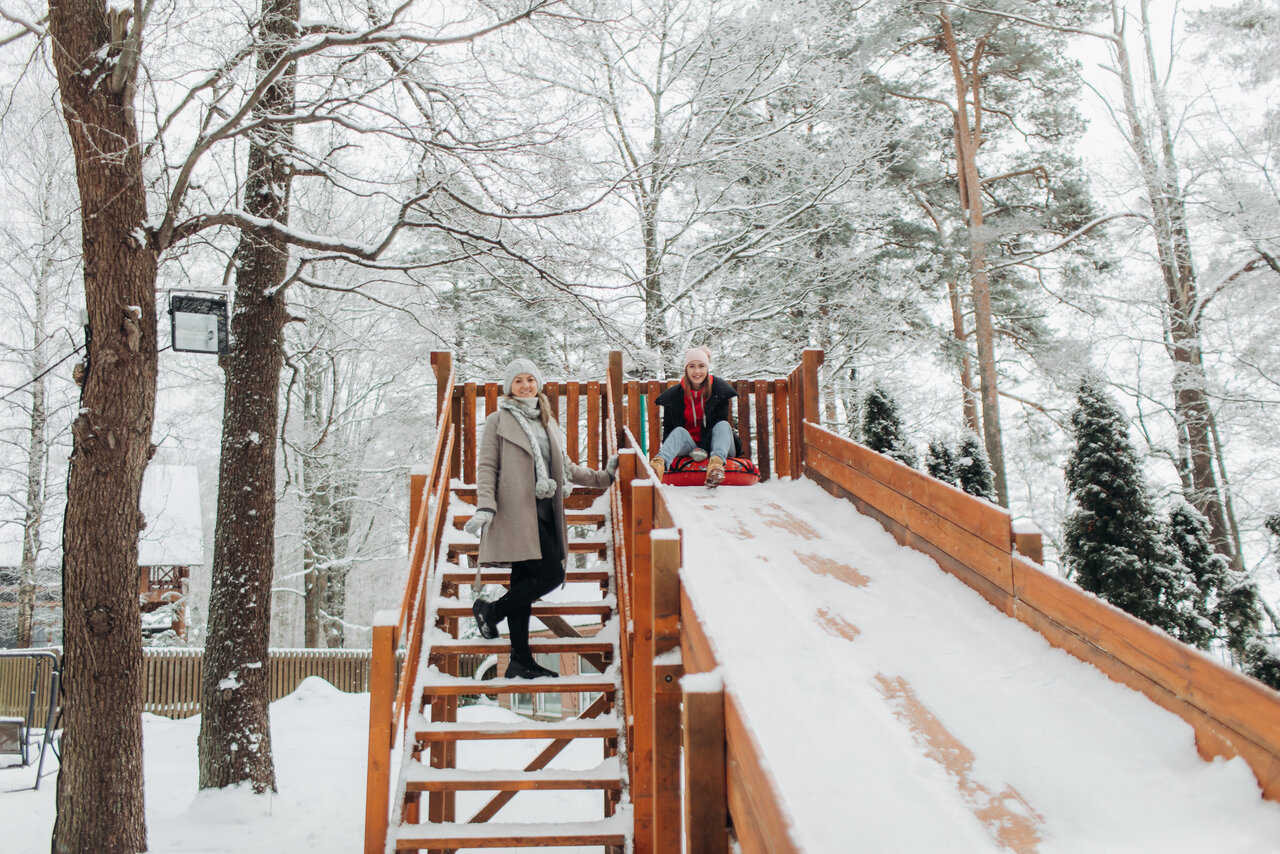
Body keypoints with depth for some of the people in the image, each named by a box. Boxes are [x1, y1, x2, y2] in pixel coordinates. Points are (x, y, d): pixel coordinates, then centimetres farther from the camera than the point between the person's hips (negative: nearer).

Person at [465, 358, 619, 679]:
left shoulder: (547, 422, 22)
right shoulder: (498, 421, 3)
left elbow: (565, 466, 28)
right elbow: (487, 466, -3)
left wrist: (602, 477, 26)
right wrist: (485, 506, -15)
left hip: (543, 513, 6)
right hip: (517, 512, -6)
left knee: (524, 583, 8)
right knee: (552, 575, -14)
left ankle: (521, 661, 13)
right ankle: (491, 610, 4)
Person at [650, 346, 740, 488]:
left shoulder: (719, 390, -3)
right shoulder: (674, 395, 1)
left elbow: (718, 422, -10)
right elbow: (668, 428, 2)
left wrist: (703, 449, -24)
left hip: (712, 445, -1)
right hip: (690, 447, 1)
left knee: (723, 425, -27)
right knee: (680, 431, -27)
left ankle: (717, 462, -58)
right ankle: (660, 463, -59)